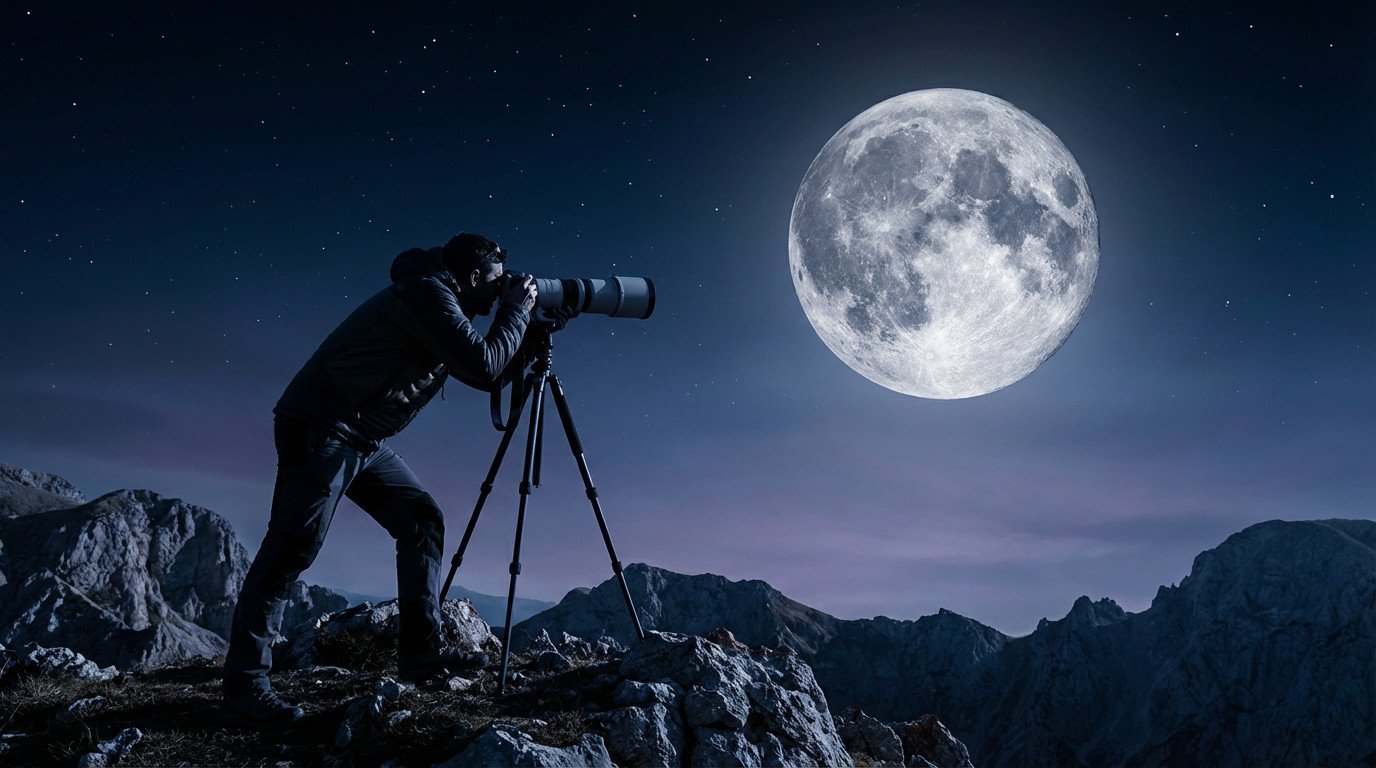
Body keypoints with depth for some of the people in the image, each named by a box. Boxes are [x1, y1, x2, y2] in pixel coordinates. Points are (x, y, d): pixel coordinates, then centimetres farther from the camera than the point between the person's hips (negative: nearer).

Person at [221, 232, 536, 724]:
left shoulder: (439, 302, 14)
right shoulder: (427, 293, -16)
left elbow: (480, 369, 23)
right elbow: (483, 368, -22)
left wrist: (516, 321, 12)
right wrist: (517, 311, -10)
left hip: (362, 440, 10)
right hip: (318, 430, -10)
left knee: (421, 520, 5)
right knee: (292, 549, -8)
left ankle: (420, 651, 7)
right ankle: (244, 681, 0)